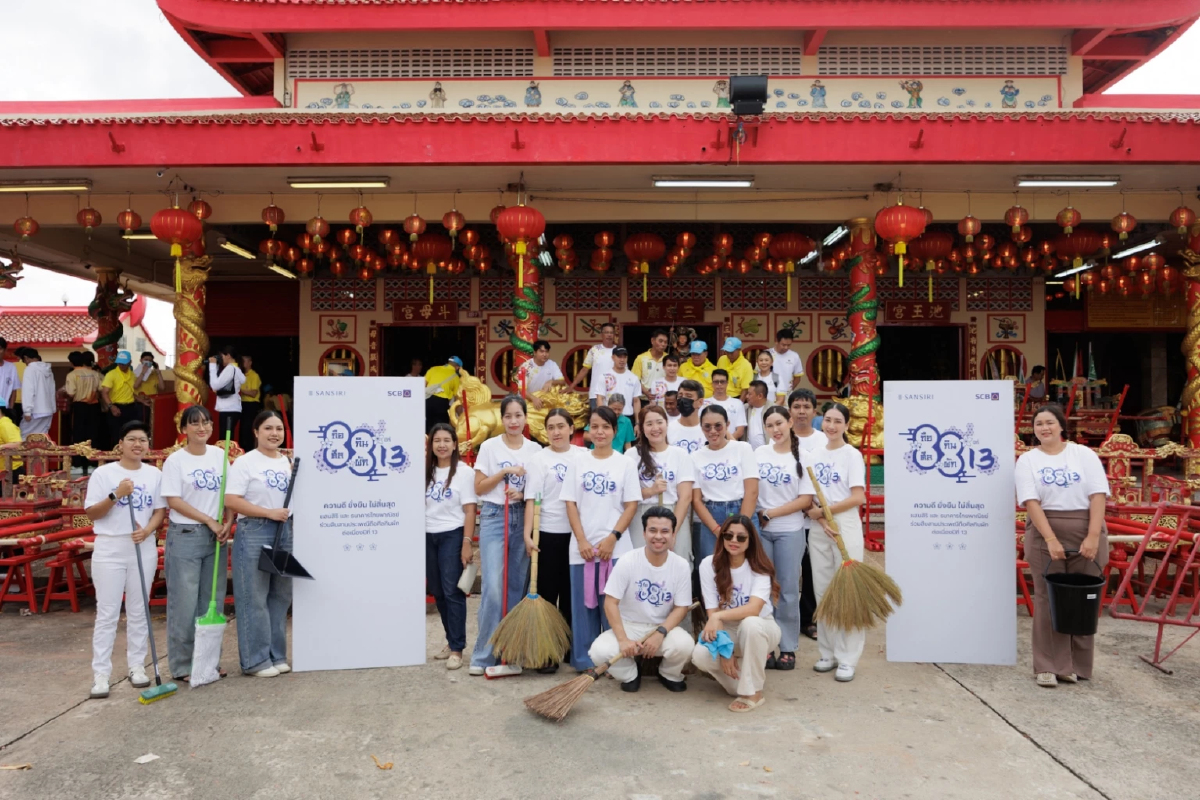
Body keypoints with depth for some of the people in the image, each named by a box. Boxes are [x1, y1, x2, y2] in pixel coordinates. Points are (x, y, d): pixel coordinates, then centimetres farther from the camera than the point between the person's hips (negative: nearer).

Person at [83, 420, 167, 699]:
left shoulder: (154, 474, 5)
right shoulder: (103, 473, -3)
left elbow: (160, 511, 6)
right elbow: (91, 513, -5)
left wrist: (148, 530, -13)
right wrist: (116, 494, -19)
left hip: (144, 549, 3)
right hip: (109, 549, -2)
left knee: (138, 612, 10)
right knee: (107, 613, -1)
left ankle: (137, 666, 20)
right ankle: (100, 674, 5)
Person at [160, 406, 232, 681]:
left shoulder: (220, 455, 7)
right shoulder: (175, 460, -6)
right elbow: (174, 501, -10)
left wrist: (228, 523, -4)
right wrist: (210, 521, -13)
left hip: (216, 536, 5)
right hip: (185, 535, -5)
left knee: (213, 601, 9)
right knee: (184, 603, -1)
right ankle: (182, 666, 11)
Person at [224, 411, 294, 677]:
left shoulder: (288, 462, 12)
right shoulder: (245, 462, -7)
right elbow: (231, 500, -16)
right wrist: (269, 513, -19)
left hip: (286, 531, 6)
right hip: (254, 532, -6)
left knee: (281, 597, 12)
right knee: (254, 599, 0)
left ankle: (277, 655, 23)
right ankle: (256, 660, 11)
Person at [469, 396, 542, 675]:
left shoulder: (535, 449, 6)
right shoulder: (489, 446, -1)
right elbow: (479, 488, -1)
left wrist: (523, 494, -10)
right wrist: (504, 472, -12)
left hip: (523, 520, 3)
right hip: (494, 518, -3)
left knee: (517, 587, 7)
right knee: (493, 587, -11)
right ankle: (483, 655, 1)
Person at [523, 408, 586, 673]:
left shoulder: (584, 455, 6)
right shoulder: (539, 460, -2)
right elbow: (531, 500, -7)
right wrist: (527, 534, -18)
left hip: (577, 532, 3)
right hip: (548, 533, -2)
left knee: (572, 590, 11)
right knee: (547, 591, 4)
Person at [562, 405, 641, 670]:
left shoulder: (625, 464, 3)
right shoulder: (578, 463, 6)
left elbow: (631, 505, -1)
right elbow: (571, 503, 3)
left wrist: (612, 538, -10)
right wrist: (582, 541, -7)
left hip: (615, 546, -1)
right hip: (583, 546, 1)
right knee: (585, 603, 6)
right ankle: (585, 661, 18)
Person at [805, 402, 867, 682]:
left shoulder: (852, 455, -4)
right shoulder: (815, 455, 9)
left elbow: (858, 497, -11)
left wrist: (822, 511, -11)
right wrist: (820, 519, -9)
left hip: (846, 528, -4)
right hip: (819, 530, 5)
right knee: (822, 592, 8)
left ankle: (847, 659, 5)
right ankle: (827, 652, 20)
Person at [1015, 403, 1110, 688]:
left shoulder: (1084, 454, 4)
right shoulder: (1027, 460, 3)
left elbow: (1098, 495, -5)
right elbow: (1031, 502, -7)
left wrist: (1093, 536, -15)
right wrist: (1051, 539, -17)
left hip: (1086, 532, 1)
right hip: (1045, 533, 0)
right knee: (1048, 598, 1)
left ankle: (1077, 666, 16)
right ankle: (1049, 666, 8)